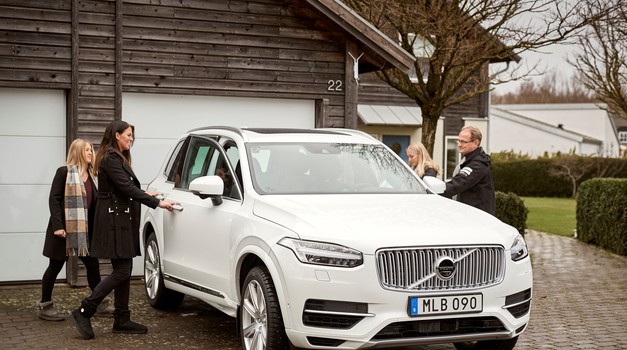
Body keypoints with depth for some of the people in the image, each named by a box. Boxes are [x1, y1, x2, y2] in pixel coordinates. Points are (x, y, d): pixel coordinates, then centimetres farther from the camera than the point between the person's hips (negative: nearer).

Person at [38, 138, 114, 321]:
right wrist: (57, 226, -20)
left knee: (93, 265, 8)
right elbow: (54, 199, -12)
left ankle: (100, 305, 17)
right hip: (65, 228, -7)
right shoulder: (64, 172, -8)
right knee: (55, 266, 3)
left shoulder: (90, 175, 12)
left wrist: (95, 227, 9)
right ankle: (44, 306, 13)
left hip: (85, 229, 7)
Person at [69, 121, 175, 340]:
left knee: (124, 272, 9)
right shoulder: (110, 158, -14)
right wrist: (157, 203, -19)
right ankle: (83, 313, -7)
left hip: (122, 221, 10)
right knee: (121, 272, -11)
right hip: (114, 221, -10)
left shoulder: (118, 158, 18)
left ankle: (122, 320, 13)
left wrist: (143, 194, 20)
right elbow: (126, 188, -20)